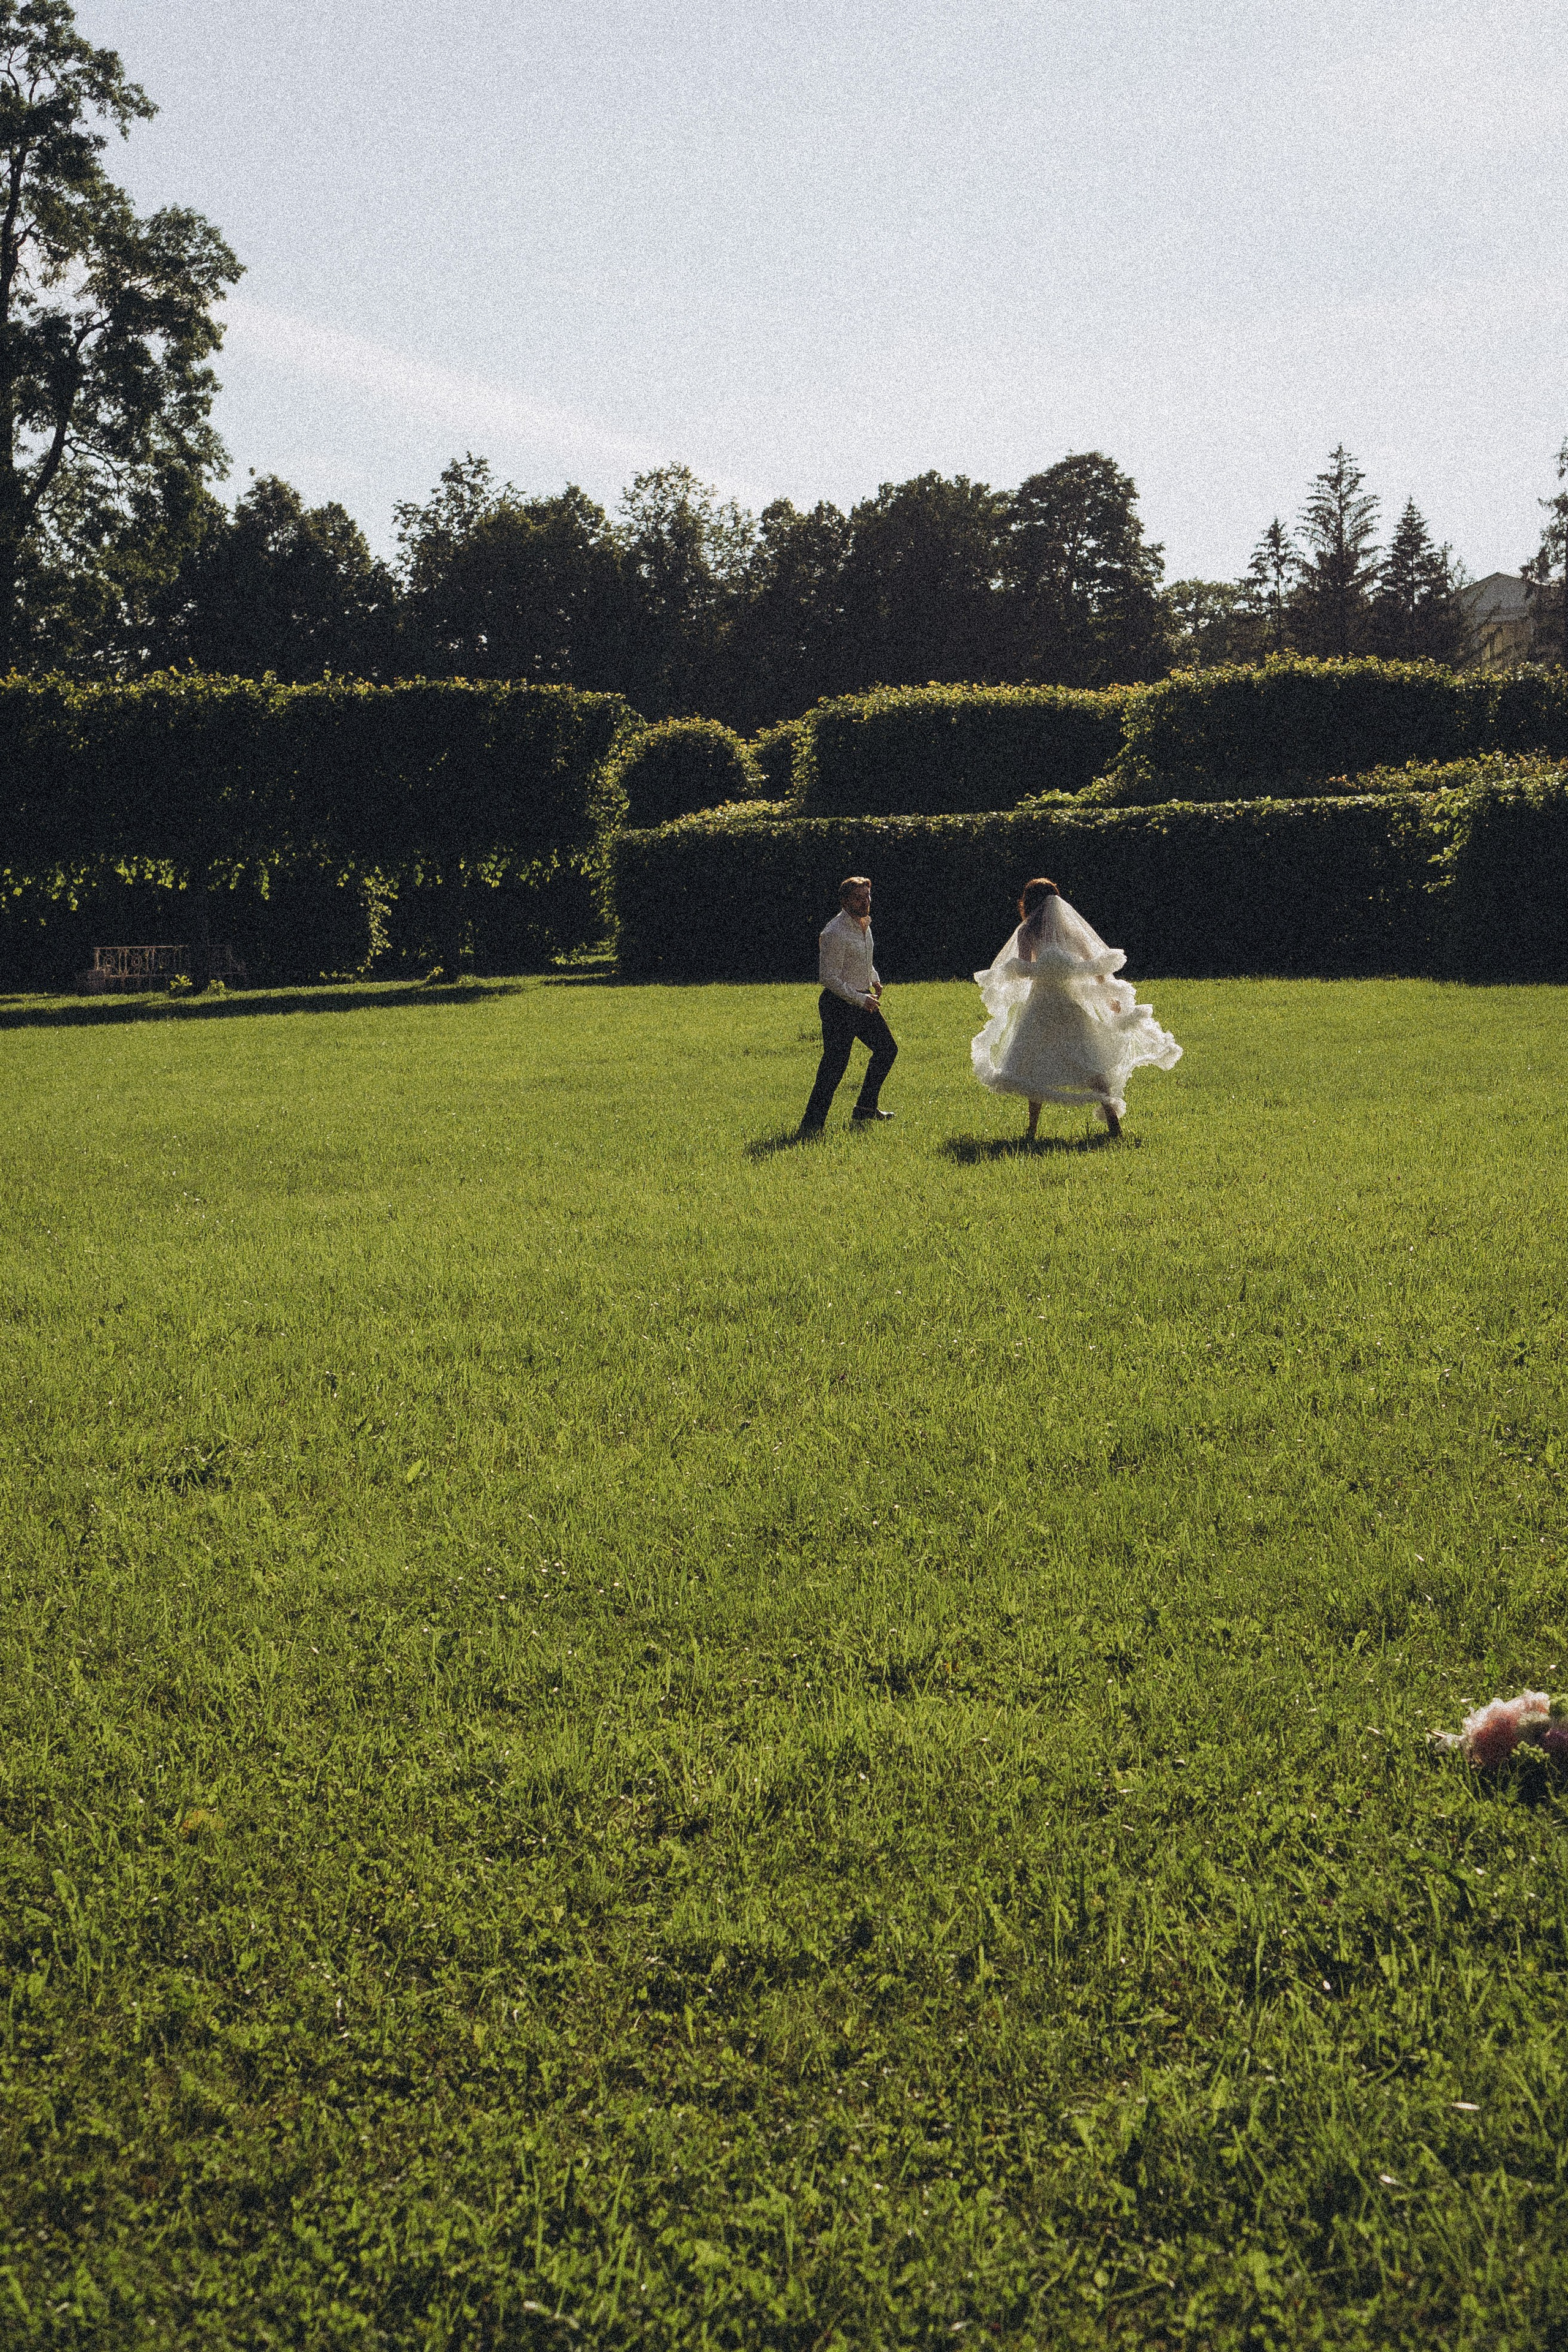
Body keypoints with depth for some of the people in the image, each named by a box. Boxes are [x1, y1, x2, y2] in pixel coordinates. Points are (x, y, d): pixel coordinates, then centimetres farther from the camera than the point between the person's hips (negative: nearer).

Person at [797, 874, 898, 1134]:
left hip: (863, 1000, 9)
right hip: (839, 1005, -9)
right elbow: (828, 978, -22)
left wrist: (874, 979, 16)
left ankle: (866, 1108, 28)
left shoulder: (864, 923, 9)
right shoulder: (835, 934, -21)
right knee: (835, 1064, -10)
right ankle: (812, 1124, -3)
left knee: (887, 1049, 16)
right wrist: (860, 1000, -21)